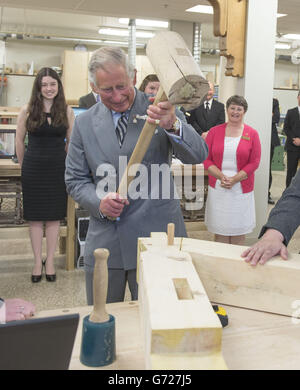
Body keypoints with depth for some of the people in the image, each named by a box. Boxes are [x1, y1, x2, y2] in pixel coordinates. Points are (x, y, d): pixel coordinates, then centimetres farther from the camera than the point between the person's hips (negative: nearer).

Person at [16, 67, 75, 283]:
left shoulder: (67, 111, -1)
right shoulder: (28, 110, -2)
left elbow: (72, 141, 8)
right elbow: (19, 141, 6)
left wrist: (63, 161, 8)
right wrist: (25, 165, 9)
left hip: (58, 168, 0)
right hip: (33, 169, 0)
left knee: (54, 216, 6)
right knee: (35, 216, 6)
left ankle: (50, 260, 18)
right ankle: (38, 261, 18)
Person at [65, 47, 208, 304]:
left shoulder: (162, 110, -3)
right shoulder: (84, 123, 5)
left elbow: (198, 155, -14)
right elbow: (75, 179, 8)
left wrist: (172, 125, -34)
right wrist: (99, 203, -12)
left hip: (155, 236, -2)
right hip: (104, 242, 3)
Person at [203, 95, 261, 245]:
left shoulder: (252, 134, 2)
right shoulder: (214, 131, 5)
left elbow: (254, 162, -2)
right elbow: (206, 159, 3)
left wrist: (234, 179, -13)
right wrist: (221, 176, -13)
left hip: (241, 188, -1)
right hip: (217, 188, 1)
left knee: (238, 230, 6)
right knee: (219, 229, 6)